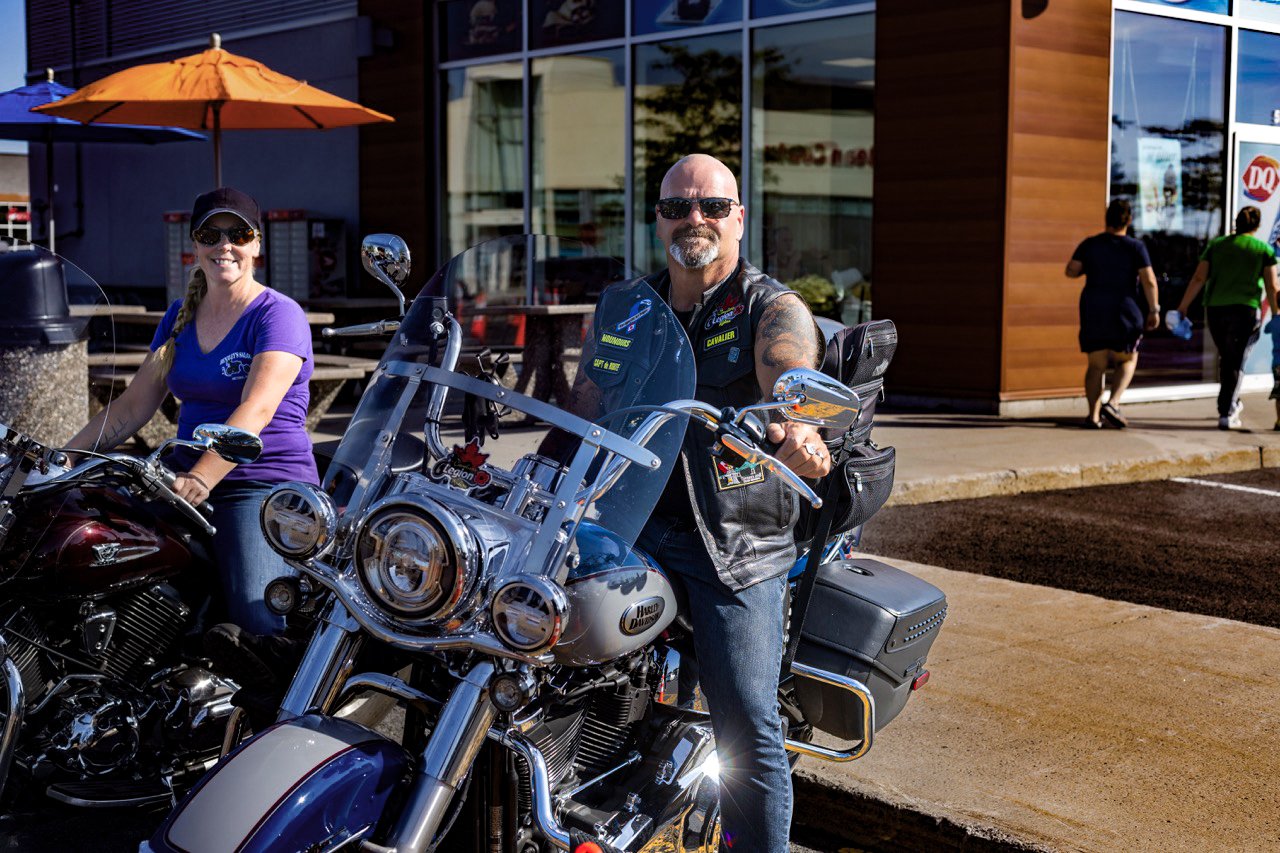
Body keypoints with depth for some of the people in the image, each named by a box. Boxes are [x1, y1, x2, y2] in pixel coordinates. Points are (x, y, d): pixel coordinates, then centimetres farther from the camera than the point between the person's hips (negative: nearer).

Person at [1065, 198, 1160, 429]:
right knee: (1127, 360, 15)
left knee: (1096, 365, 7)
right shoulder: (1135, 247, -6)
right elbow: (1149, 281, -11)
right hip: (1125, 312, -2)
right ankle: (1113, 404, -5)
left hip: (1093, 311, 2)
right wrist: (1153, 310, -5)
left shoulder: (1089, 244, -1)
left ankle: (1094, 415, -4)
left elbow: (1071, 271, -2)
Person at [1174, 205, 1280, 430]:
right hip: (1246, 310, -2)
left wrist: (1183, 307, 3)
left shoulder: (1216, 245, 9)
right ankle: (1227, 414, -6)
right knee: (1236, 362, 2)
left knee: (1226, 358, 19)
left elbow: (1198, 279, 2)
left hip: (1215, 309, 2)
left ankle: (1233, 403, 33)